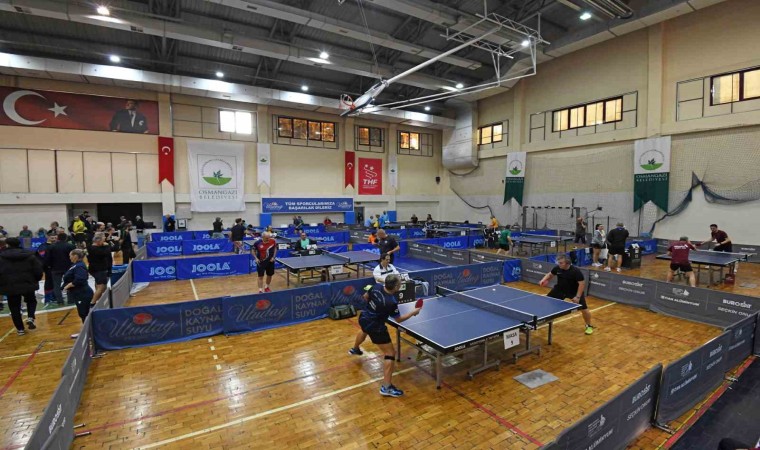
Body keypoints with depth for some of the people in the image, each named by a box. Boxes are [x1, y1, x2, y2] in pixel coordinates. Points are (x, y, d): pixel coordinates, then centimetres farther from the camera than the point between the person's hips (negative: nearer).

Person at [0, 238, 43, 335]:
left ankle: (20, 329, 14)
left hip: (9, 286, -1)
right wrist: (36, 280, 16)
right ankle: (30, 318, -2)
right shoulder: (29, 255, 1)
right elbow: (38, 270, -1)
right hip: (27, 284, 1)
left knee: (14, 307, 10)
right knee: (31, 301, 23)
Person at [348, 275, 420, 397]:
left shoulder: (376, 287, -15)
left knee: (364, 331, 43)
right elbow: (399, 319, -17)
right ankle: (386, 387, 3)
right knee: (390, 353, 0)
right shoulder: (391, 303, -32)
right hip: (375, 327, -8)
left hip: (363, 319, 9)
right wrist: (413, 312, -6)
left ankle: (355, 349, 75)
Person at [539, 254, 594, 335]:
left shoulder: (576, 271, -27)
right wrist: (544, 279, -15)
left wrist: (577, 297, -26)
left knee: (584, 309, -8)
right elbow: (550, 275, 5)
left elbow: (582, 283, -23)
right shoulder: (557, 268, -15)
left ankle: (589, 326, 21)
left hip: (574, 292, -4)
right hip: (560, 289, 4)